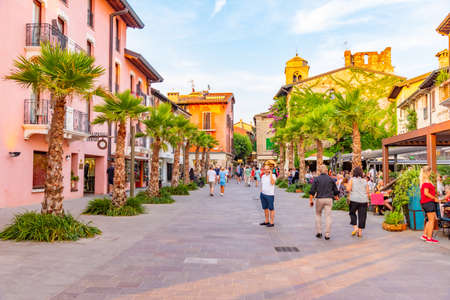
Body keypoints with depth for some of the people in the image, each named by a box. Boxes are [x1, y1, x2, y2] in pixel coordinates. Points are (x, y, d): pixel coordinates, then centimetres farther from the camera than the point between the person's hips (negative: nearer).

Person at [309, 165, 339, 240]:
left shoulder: (316, 179, -1)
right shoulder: (330, 179, 3)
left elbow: (312, 191, -7)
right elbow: (336, 191, 9)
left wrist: (311, 200, -3)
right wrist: (336, 197, 27)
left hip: (319, 199, 0)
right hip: (329, 199, 0)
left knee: (318, 215, 17)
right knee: (328, 216, 3)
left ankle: (319, 232, 13)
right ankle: (327, 235, 1)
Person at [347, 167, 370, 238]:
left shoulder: (352, 179, -2)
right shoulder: (365, 181, 7)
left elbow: (348, 189, -11)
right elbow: (368, 192, 6)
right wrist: (368, 201, 14)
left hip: (354, 200, -2)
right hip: (363, 200, 2)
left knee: (352, 213, 16)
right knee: (362, 216, 7)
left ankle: (355, 227, 3)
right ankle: (360, 231, 10)